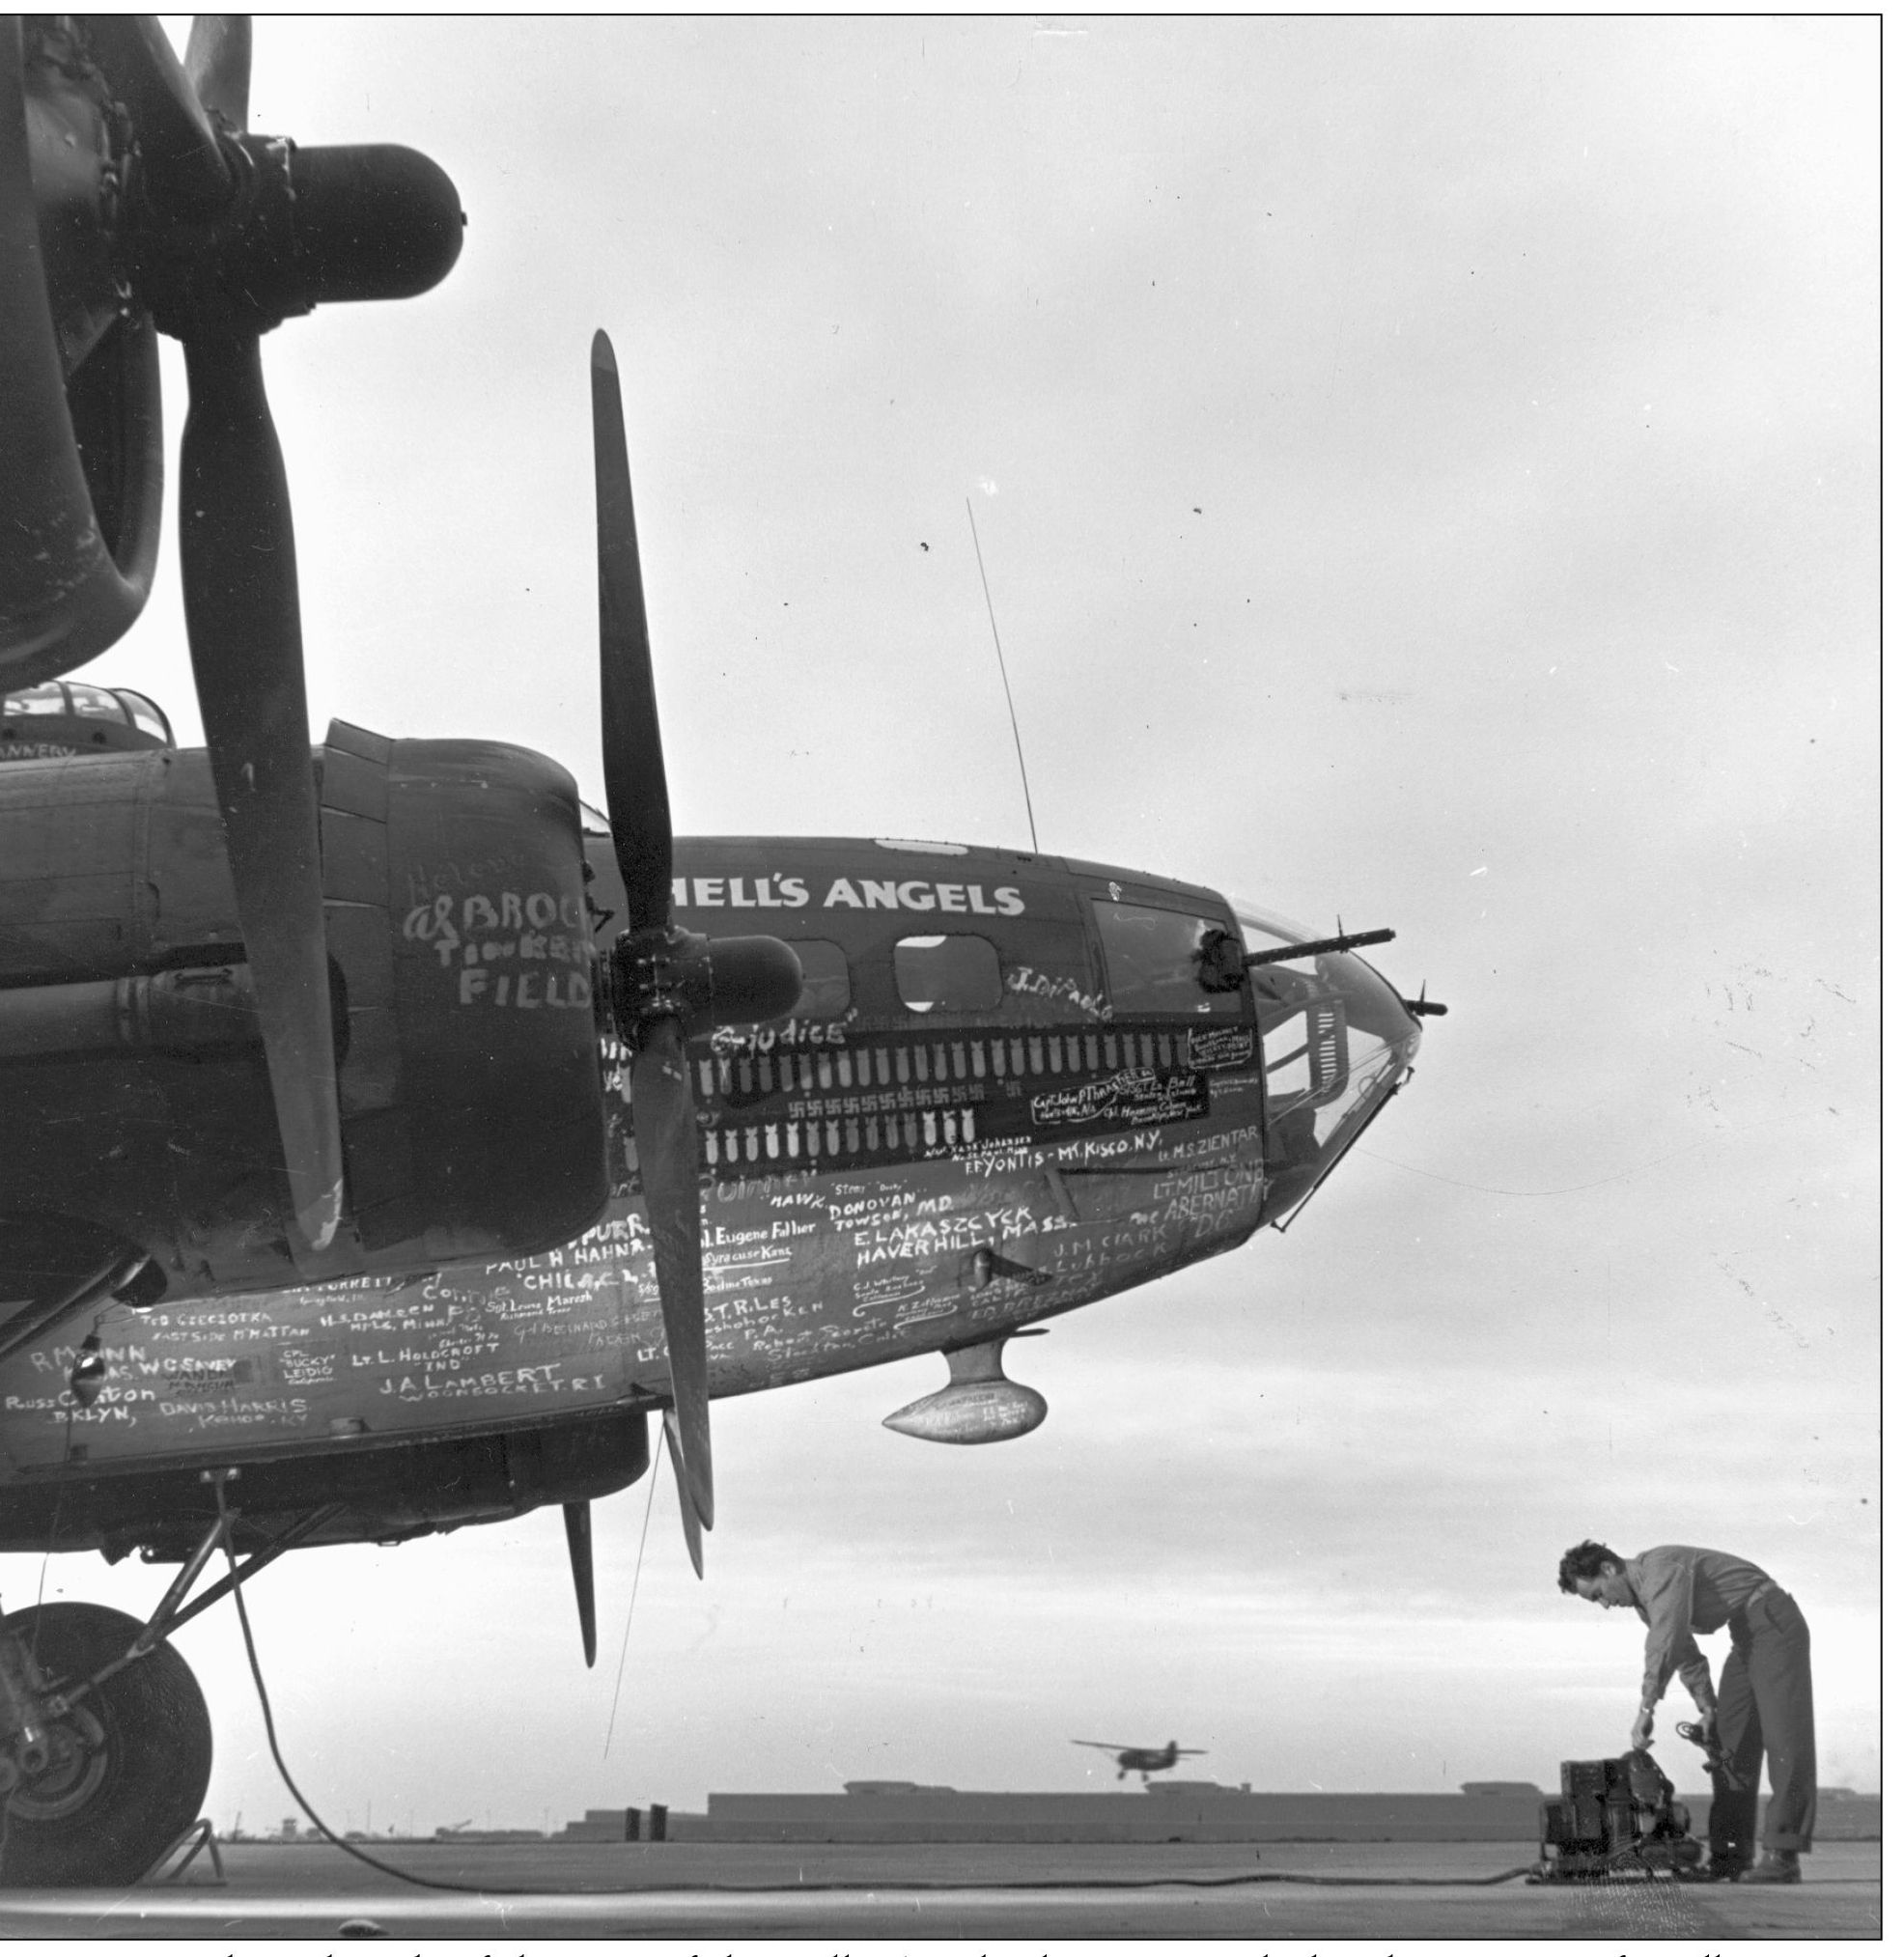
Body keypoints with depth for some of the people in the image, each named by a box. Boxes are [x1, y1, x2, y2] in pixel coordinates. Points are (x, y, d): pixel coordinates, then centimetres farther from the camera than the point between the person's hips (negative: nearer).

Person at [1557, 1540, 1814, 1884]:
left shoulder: (1662, 1569, -21)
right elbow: (1685, 1655, 17)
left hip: (1773, 1621, -10)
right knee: (1729, 1741, 5)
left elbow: (1665, 1645, -30)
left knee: (1784, 1738, -12)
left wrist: (1645, 1710, -28)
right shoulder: (1642, 1597, 10)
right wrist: (1707, 1709, 7)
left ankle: (1783, 1857, -16)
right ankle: (1731, 1855, 4)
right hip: (1747, 1636, 10)